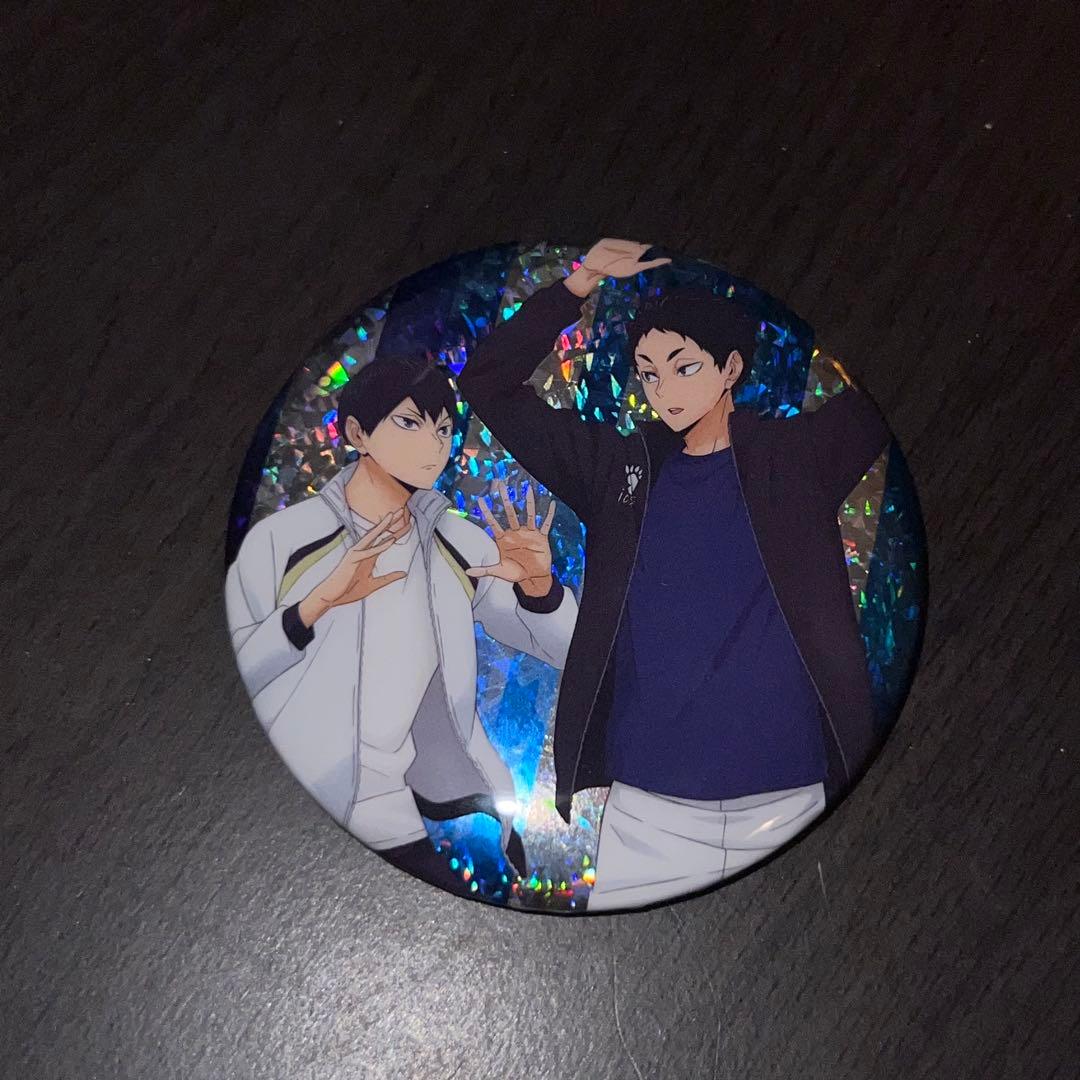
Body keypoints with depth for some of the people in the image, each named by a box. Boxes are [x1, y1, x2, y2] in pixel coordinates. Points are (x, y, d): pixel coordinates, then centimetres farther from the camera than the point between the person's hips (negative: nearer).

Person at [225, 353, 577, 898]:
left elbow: (565, 648, 5)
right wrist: (316, 603, -25)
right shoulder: (281, 539, -7)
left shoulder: (463, 546, 2)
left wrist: (536, 584, -15)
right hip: (321, 826, -3)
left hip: (457, 813, 3)